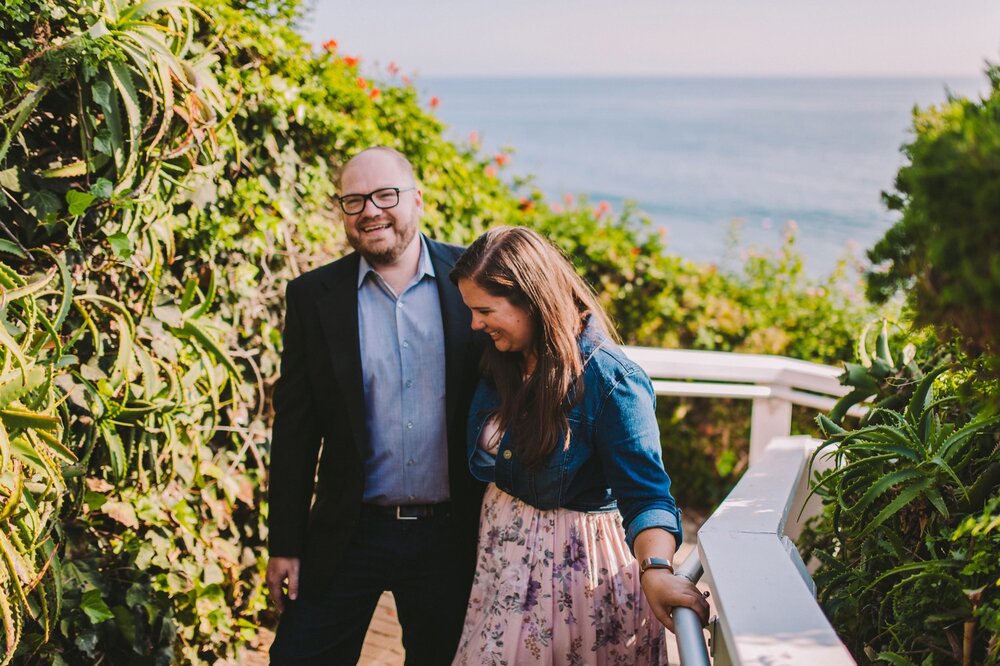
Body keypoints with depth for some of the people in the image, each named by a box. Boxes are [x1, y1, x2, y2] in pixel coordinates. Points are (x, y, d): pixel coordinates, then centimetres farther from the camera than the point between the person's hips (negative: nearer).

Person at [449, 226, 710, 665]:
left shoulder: (610, 379, -20)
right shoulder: (499, 364, 0)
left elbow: (643, 490, -24)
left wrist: (656, 569, -38)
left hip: (577, 561, -6)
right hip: (502, 553, 6)